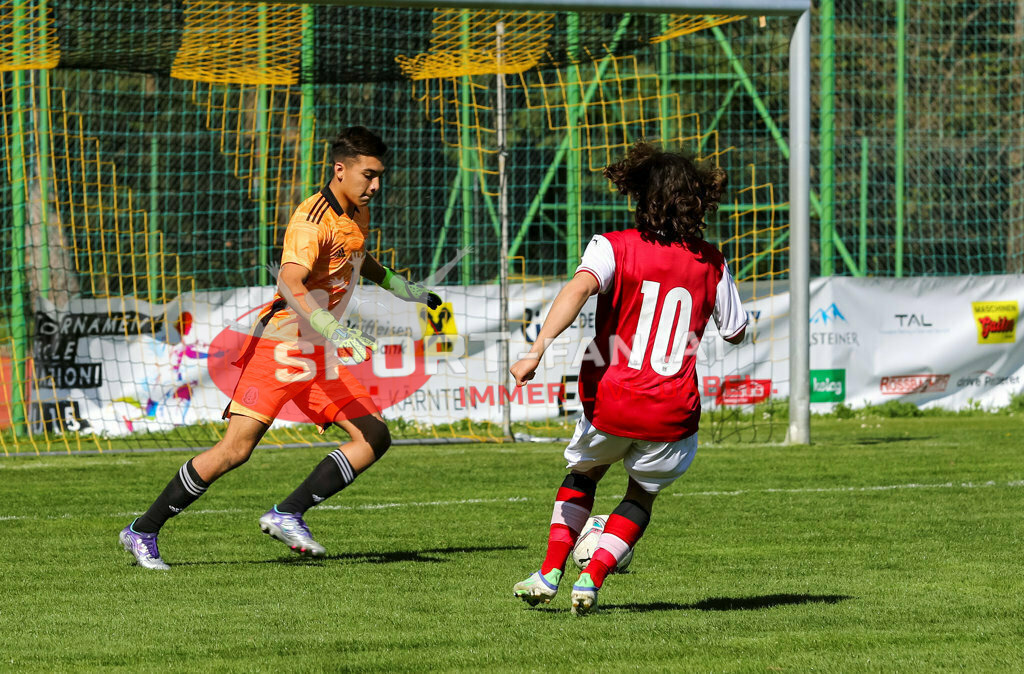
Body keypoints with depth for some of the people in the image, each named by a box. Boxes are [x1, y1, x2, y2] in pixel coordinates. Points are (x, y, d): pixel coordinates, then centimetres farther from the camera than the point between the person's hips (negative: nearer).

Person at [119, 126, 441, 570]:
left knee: (374, 438, -6)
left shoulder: (358, 214, 10)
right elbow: (289, 282, -35)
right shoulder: (313, 220, -19)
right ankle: (142, 532, -1)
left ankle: (287, 515, -5)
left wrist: (395, 284, 30)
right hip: (279, 346, -8)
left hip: (320, 356, 8)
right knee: (236, 450, -13)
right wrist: (331, 329, -46)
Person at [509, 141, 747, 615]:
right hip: (671, 415, 1)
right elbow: (735, 332, 15)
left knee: (583, 474, 29)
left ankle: (551, 571, 20)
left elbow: (580, 287, -24)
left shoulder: (613, 247, -3)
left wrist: (539, 348, -33)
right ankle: (592, 579, 6)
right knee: (642, 495, 24)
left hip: (610, 403, -1)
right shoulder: (711, 263, 4)